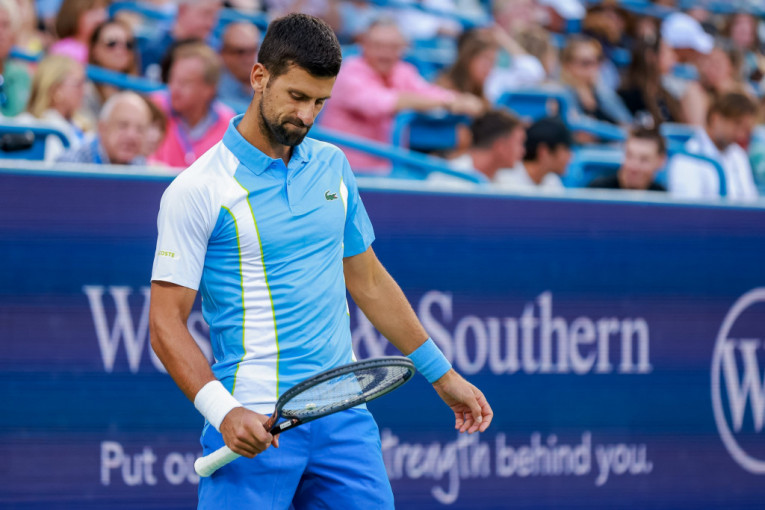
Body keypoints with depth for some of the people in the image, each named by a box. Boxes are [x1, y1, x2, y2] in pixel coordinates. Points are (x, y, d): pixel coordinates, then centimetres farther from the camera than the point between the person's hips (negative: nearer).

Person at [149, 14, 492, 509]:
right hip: (256, 428, -5)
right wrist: (223, 411, -21)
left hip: (343, 415, 5)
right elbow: (166, 323, -9)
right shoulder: (197, 190, -7)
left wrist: (443, 376, 23)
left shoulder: (333, 167, 12)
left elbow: (369, 281, 22)